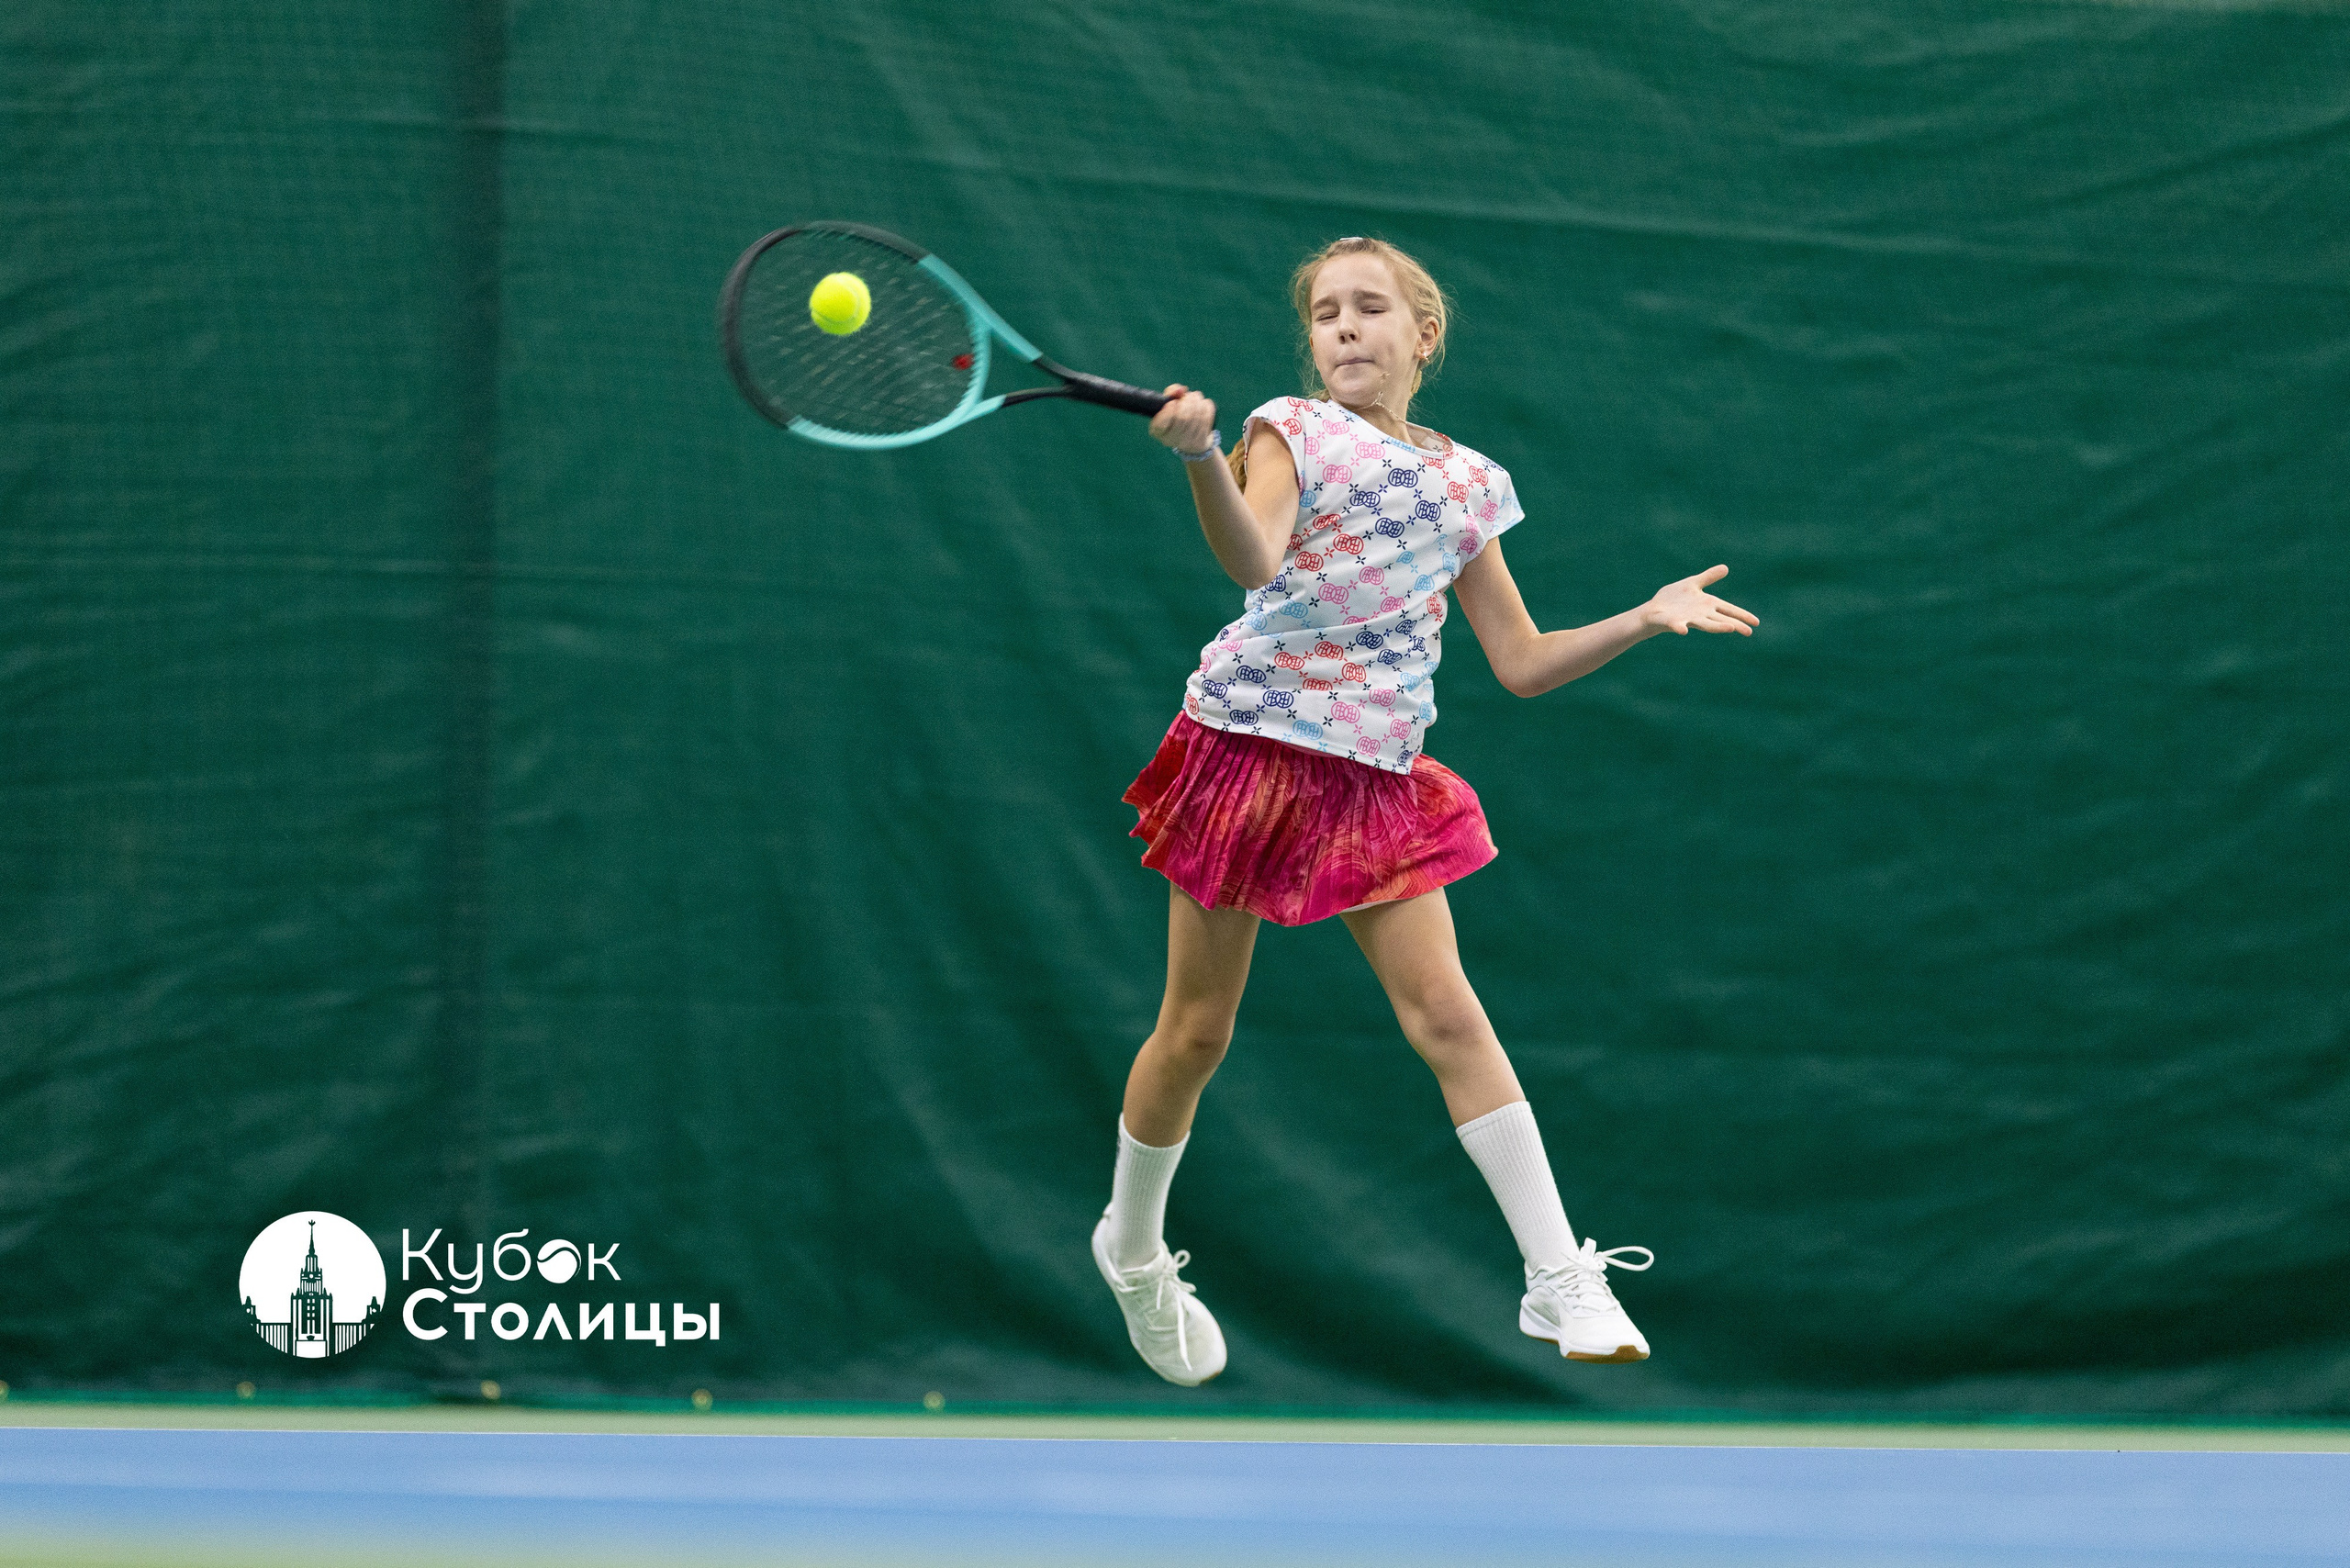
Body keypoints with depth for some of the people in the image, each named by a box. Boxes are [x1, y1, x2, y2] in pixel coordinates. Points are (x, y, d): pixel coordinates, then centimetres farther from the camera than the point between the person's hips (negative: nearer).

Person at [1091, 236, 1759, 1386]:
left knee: (1445, 1011, -10)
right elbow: (1255, 563, -22)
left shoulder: (1466, 482, 12)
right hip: (1253, 745, -3)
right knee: (1197, 1030, 5)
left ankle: (1560, 1281, -11)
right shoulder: (1292, 431, -1)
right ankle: (1132, 1246, 28)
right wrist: (1201, 460, -40)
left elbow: (1521, 663, 14)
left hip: (1376, 777, 3)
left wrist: (1645, 619, 3)